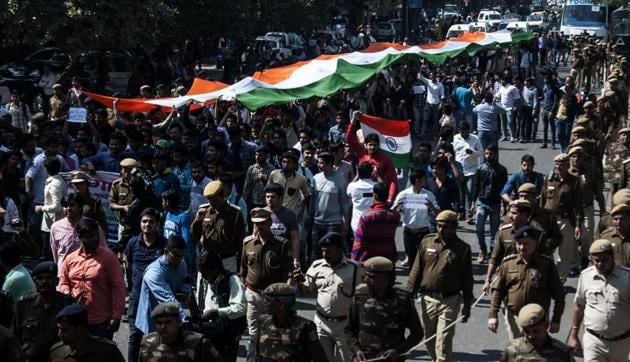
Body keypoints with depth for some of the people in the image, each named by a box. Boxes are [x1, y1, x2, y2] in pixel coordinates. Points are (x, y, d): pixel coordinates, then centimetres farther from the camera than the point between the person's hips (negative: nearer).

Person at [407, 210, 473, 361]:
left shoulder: (462, 249, -4)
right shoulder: (427, 242, 3)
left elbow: (467, 279, 0)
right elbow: (416, 270, 7)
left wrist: (467, 305, 1)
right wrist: (410, 293, 4)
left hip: (450, 301, -4)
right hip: (428, 299, 4)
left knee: (443, 341, -6)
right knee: (429, 338, 15)